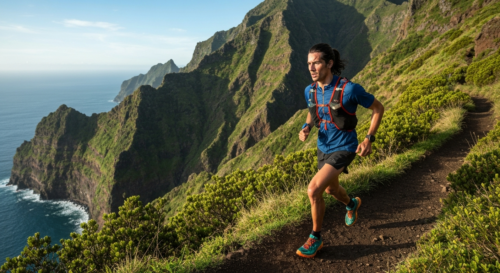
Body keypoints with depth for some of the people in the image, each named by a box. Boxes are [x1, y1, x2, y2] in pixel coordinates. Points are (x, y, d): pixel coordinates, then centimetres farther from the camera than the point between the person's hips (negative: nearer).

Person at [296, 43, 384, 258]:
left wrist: (369, 139, -15)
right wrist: (306, 127, -7)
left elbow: (378, 108, -9)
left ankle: (315, 238, 5)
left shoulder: (349, 89, -24)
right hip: (323, 148, 7)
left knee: (314, 190, -19)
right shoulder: (310, 91, -7)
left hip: (344, 148, -7)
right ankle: (352, 204, 62)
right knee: (331, 189, 26)